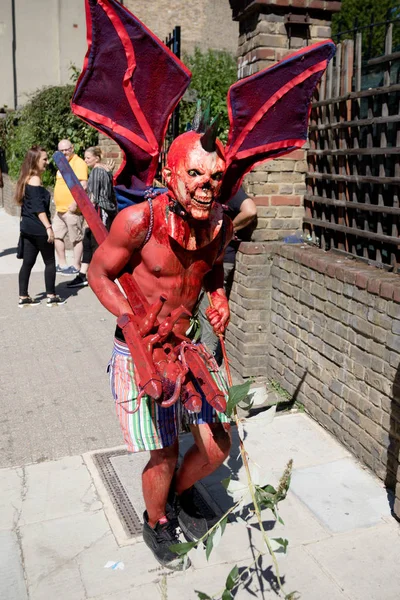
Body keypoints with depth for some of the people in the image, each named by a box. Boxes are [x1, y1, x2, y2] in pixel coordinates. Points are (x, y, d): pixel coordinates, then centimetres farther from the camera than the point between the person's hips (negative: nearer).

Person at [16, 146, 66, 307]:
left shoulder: (26, 179, 15)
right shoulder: (35, 179, -14)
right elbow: (39, 208, -20)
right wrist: (48, 227, -21)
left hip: (27, 228, 9)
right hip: (38, 229, -9)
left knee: (27, 263, 9)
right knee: (50, 262, 3)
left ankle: (23, 297, 13)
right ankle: (51, 296, 8)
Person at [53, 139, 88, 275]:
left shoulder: (78, 163, -11)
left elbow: (83, 185, -21)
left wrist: (74, 203, -24)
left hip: (72, 209, -10)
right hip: (60, 209, 10)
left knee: (76, 239, -1)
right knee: (56, 236, 13)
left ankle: (76, 267, 7)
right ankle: (62, 264, 23)